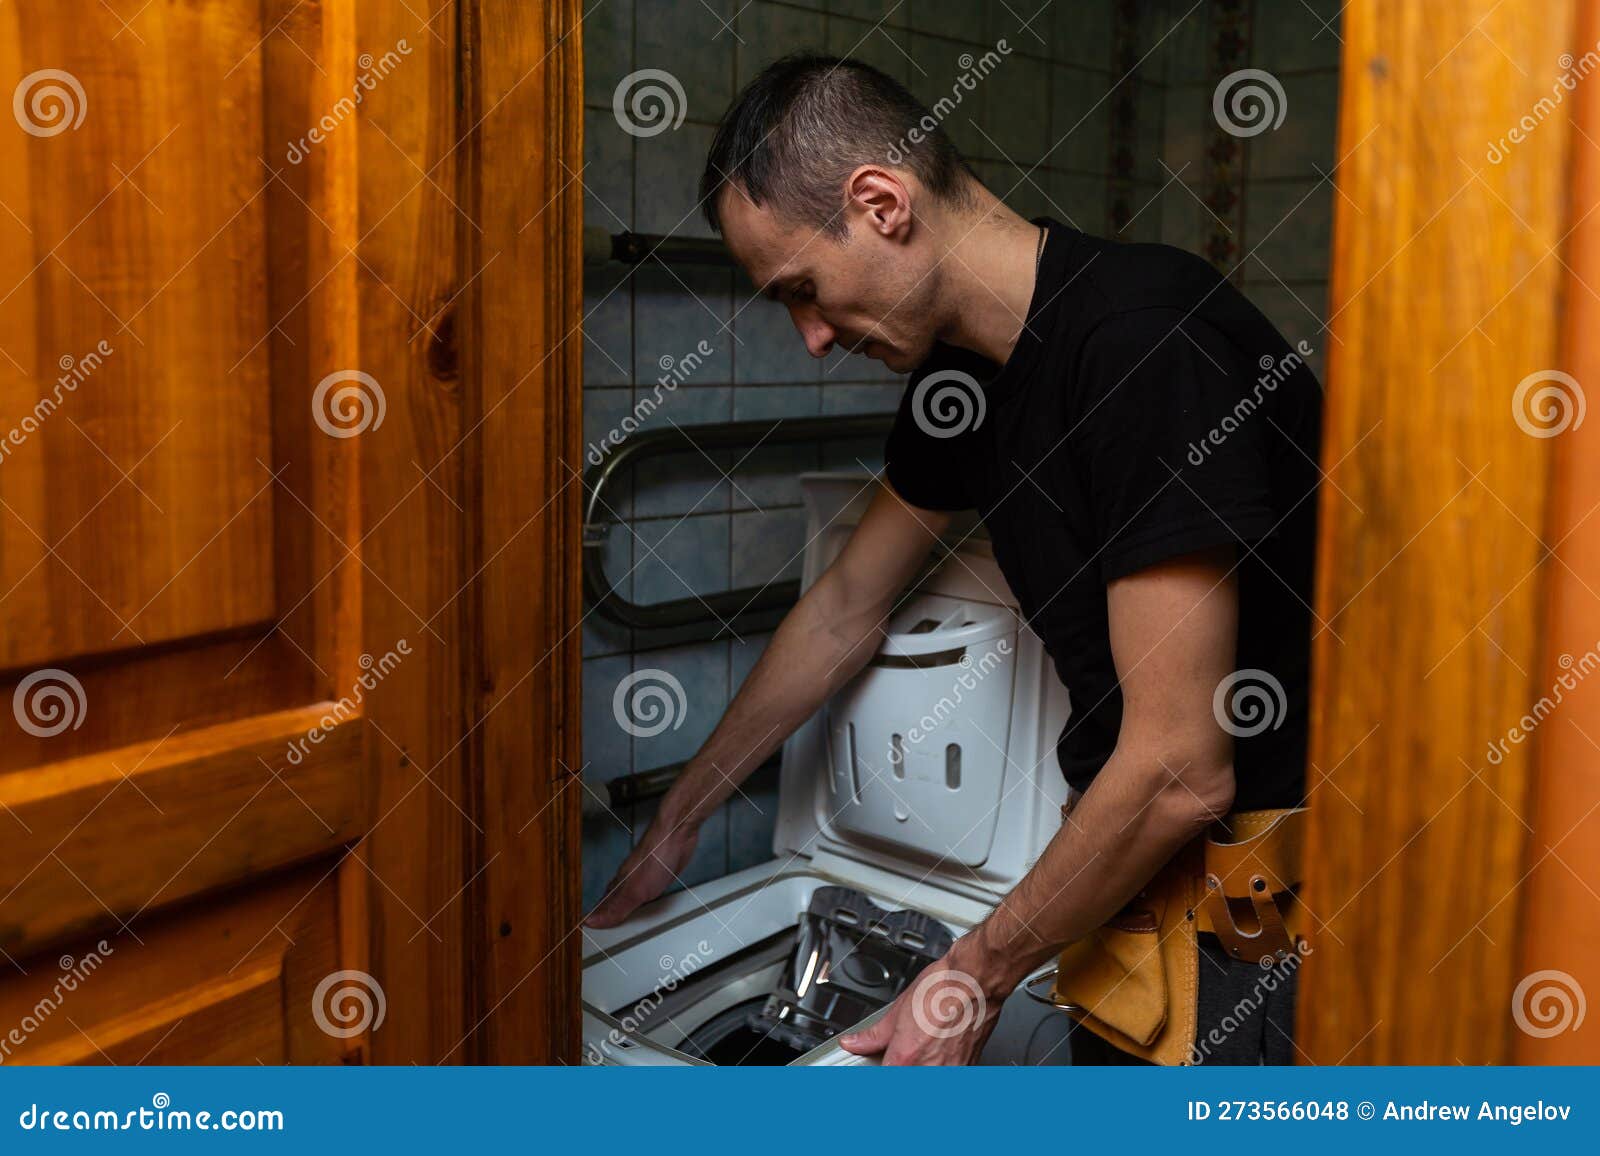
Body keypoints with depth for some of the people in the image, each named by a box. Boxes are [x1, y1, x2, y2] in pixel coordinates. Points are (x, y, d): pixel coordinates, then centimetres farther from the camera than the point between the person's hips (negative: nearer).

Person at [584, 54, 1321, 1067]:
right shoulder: (960, 364, 3)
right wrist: (682, 816, 24)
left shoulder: (1143, 339, -25)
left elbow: (1181, 776, -25)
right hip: (1139, 881, 8)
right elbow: (844, 610, 17)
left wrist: (982, 970, -12)